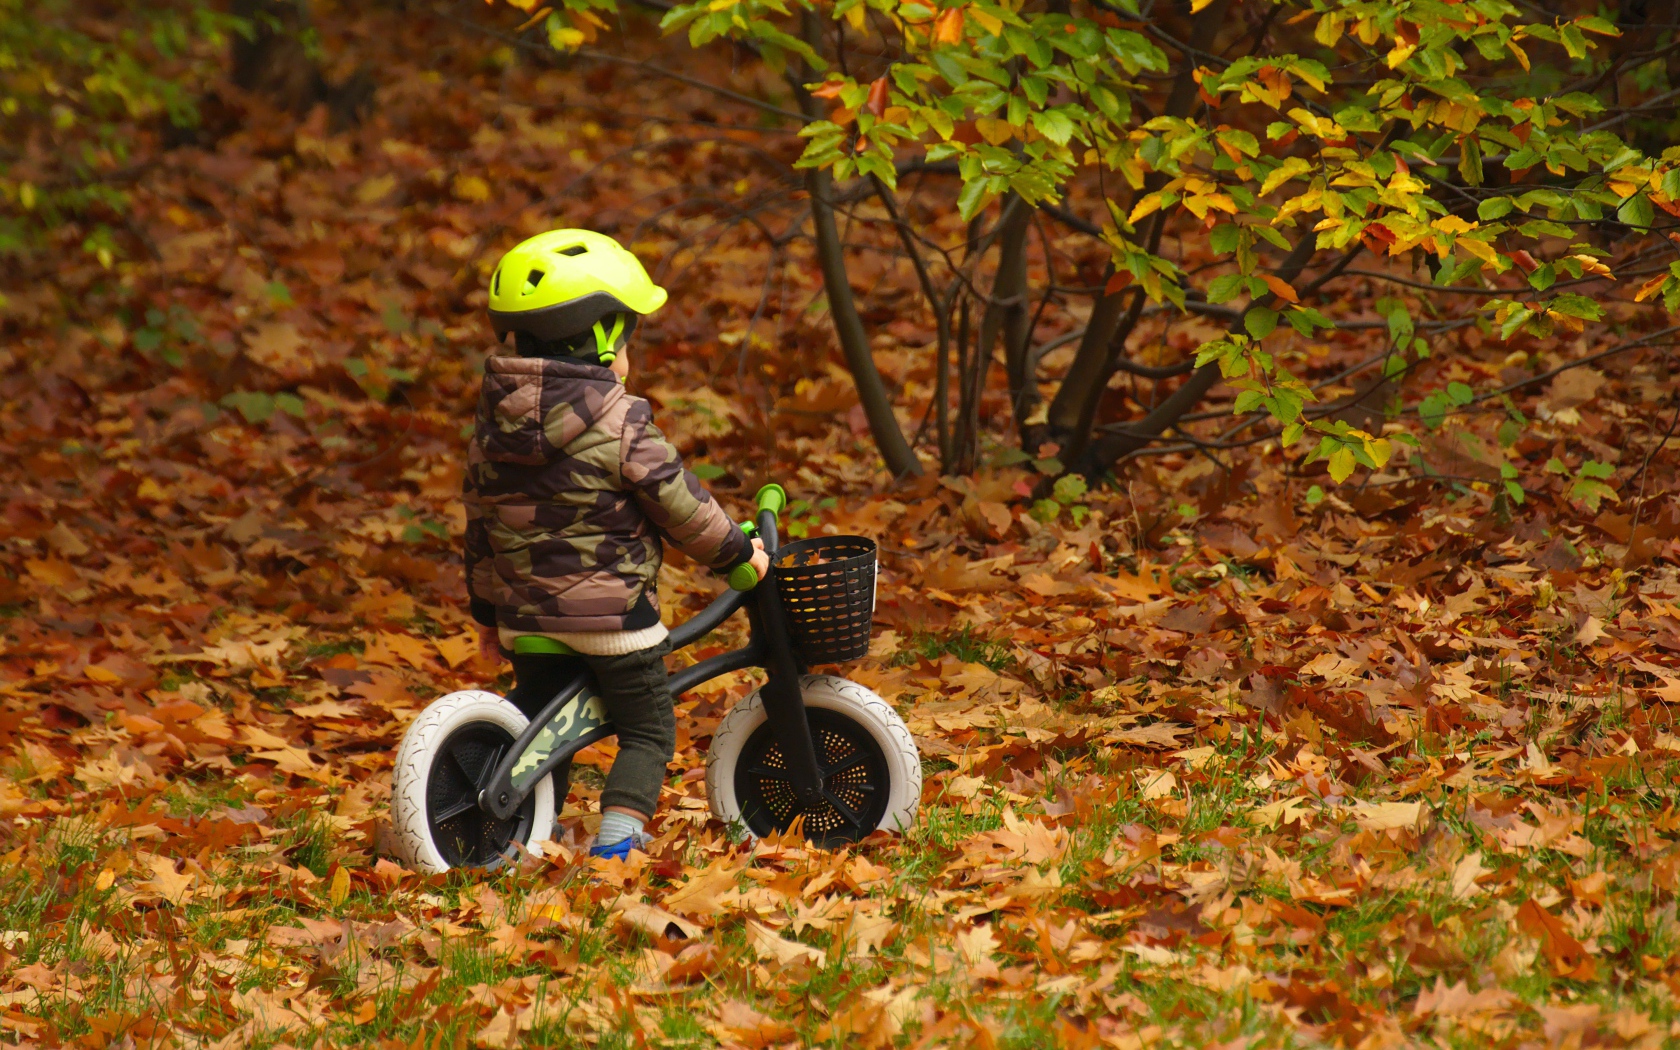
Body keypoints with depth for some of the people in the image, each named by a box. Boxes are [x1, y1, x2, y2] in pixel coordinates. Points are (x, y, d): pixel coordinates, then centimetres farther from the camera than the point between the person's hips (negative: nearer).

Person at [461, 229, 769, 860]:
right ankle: (618, 835, -5)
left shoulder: (494, 421, 4)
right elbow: (678, 504, -11)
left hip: (528, 613, 5)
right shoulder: (617, 420, -15)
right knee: (647, 730, 7)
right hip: (613, 610, -5)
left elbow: (480, 518, 12)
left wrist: (487, 607, 23)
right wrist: (737, 552, 5)